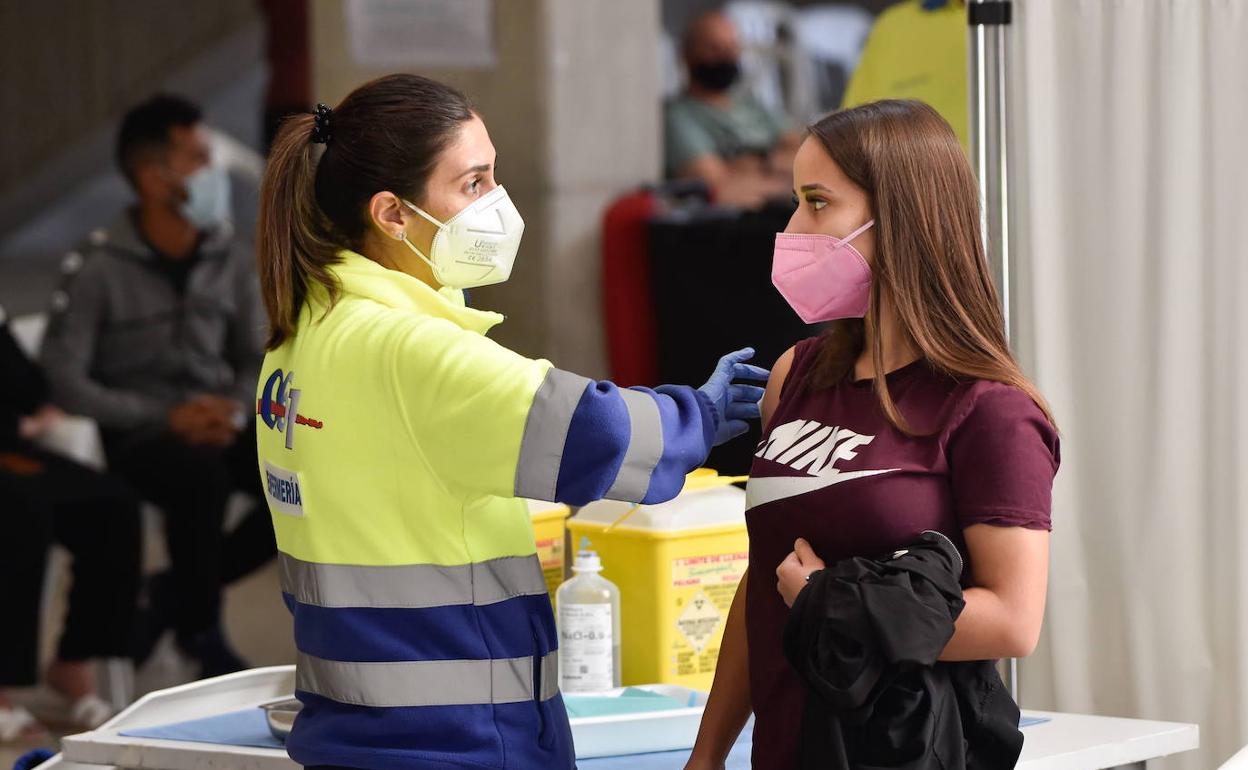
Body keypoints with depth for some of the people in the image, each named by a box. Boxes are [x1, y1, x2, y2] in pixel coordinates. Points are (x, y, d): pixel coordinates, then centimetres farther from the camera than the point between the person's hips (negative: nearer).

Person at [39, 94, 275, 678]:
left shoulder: (231, 260, 4)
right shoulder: (99, 271, -10)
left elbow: (258, 360, 10)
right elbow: (64, 382, -13)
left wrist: (234, 408, -13)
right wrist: (166, 417, -21)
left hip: (216, 430, 5)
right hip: (138, 437, -5)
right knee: (200, 472, -38)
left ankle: (182, 589, -1)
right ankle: (201, 631, -14)